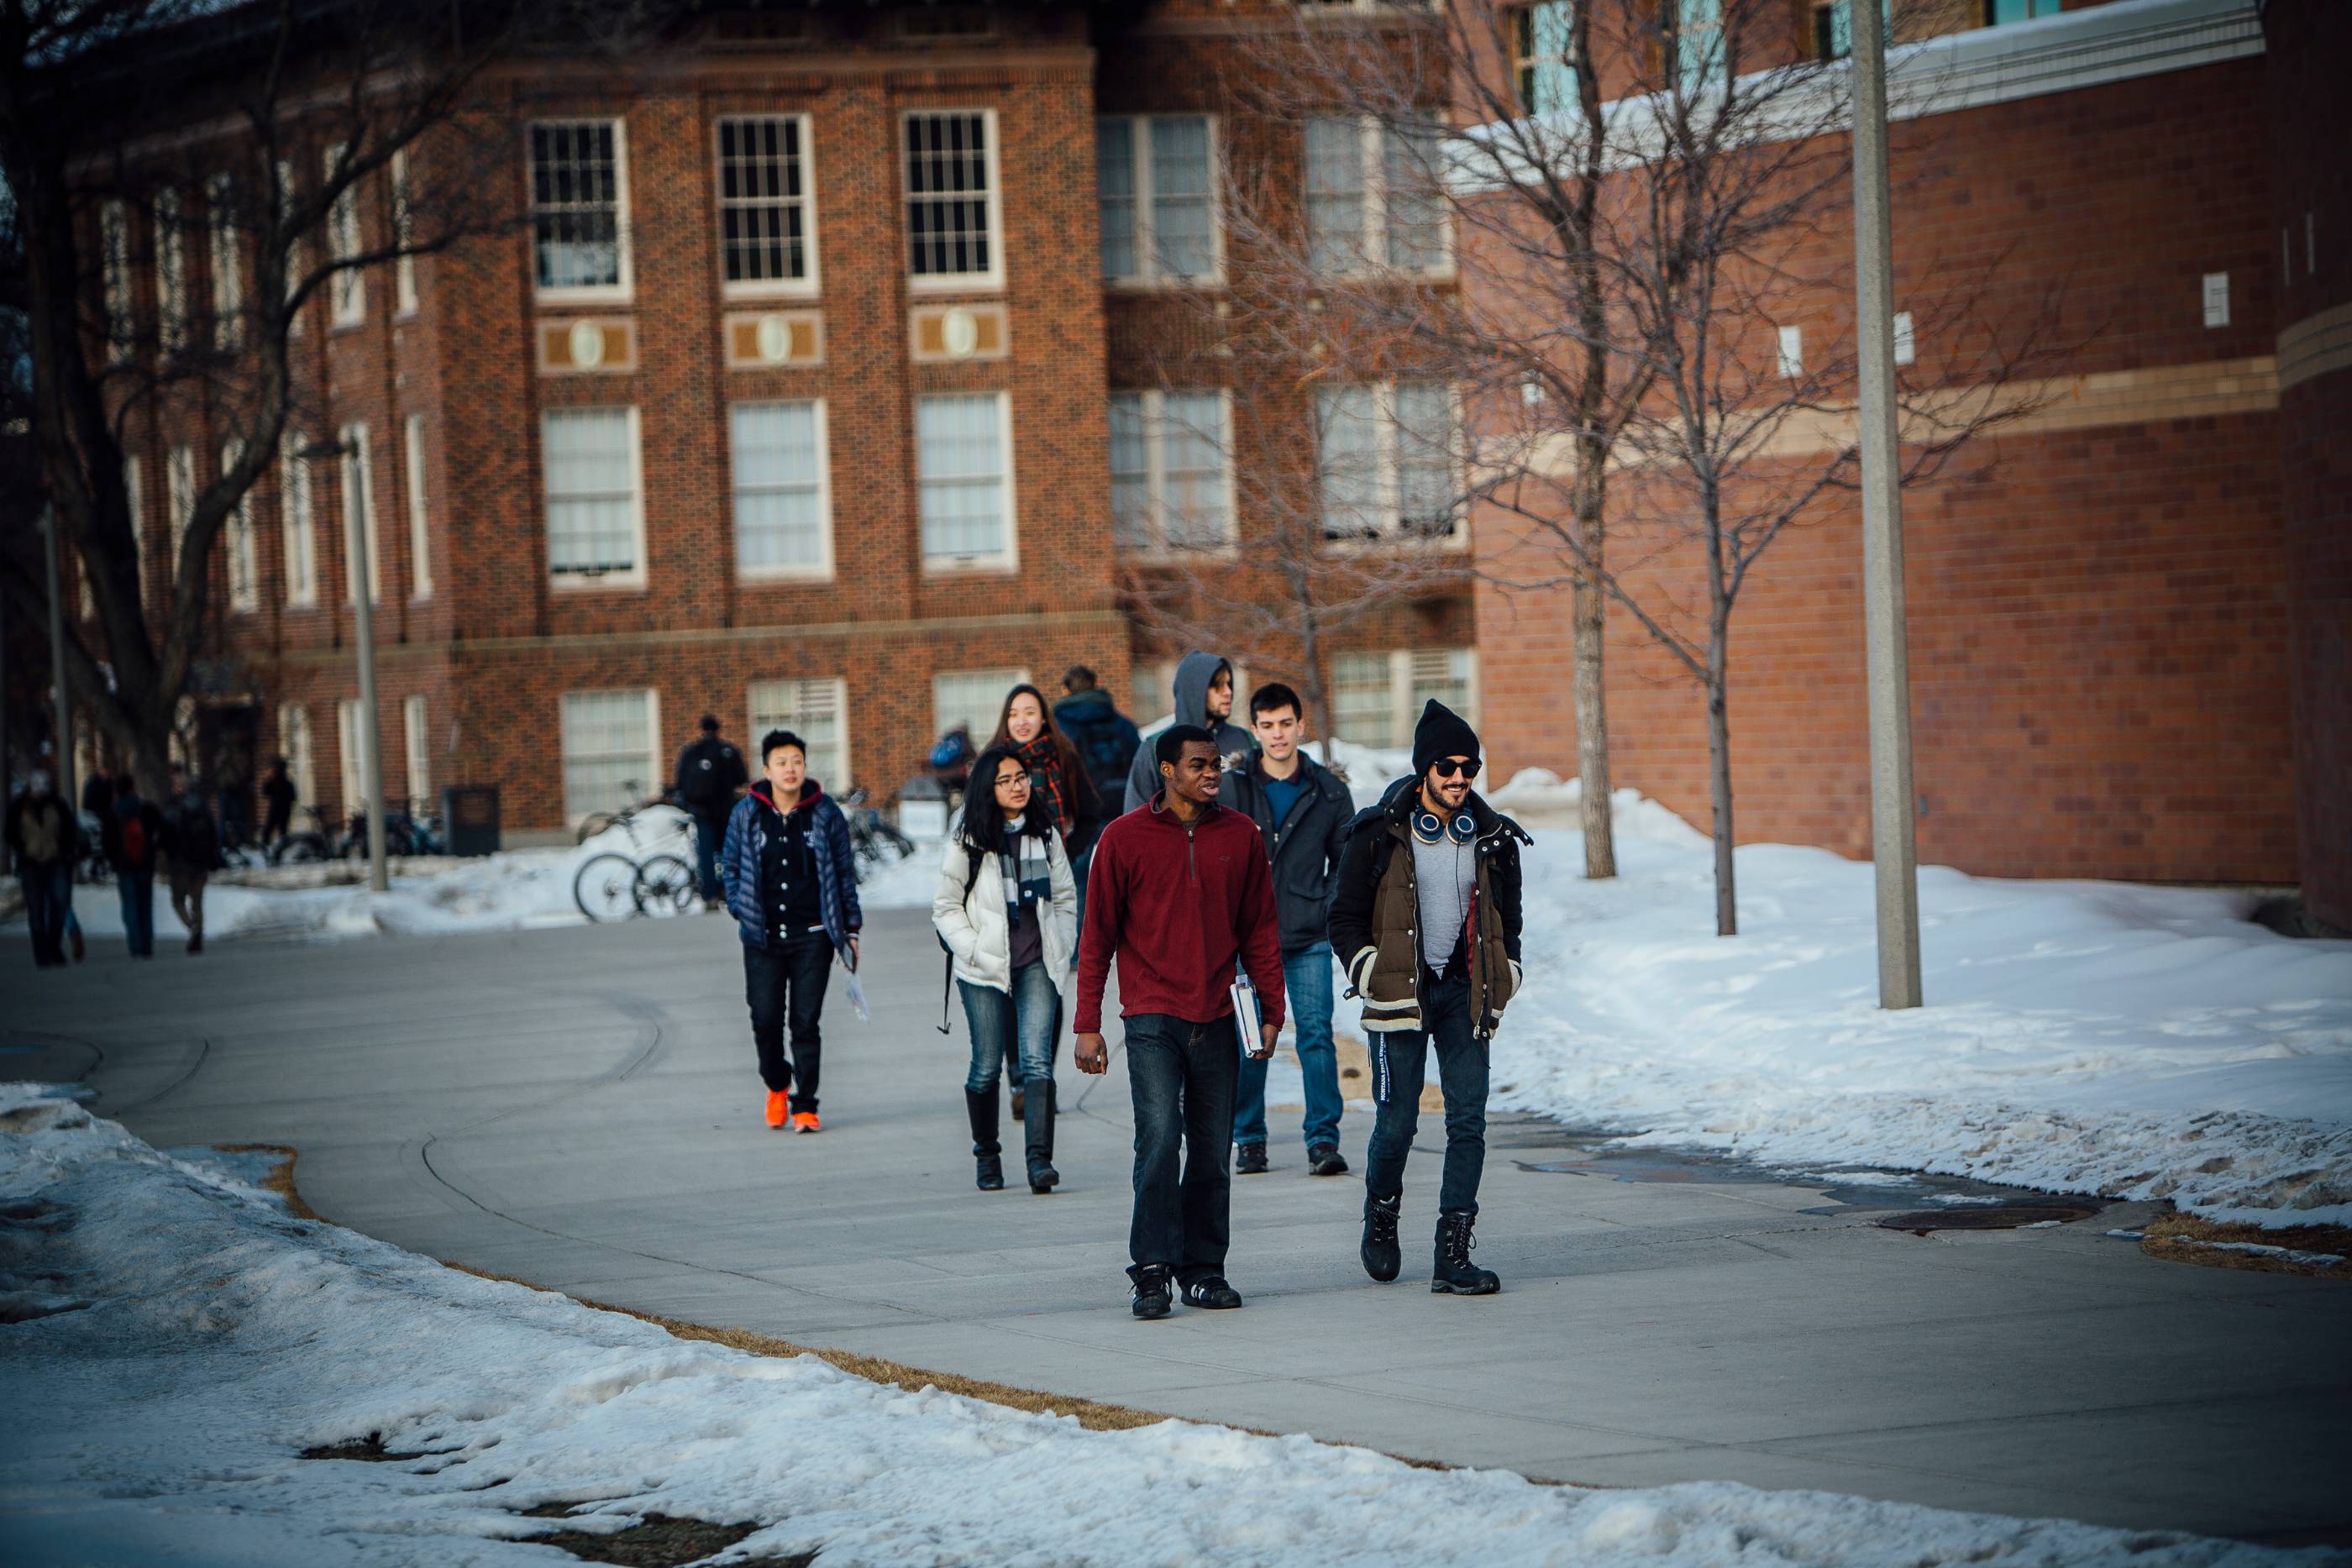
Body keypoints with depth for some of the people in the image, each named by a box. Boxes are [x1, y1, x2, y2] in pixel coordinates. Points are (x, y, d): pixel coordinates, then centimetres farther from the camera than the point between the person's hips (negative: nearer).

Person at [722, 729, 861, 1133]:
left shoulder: (826, 813, 2)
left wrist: (851, 928, 8)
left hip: (812, 936, -1)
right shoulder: (746, 815, 4)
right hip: (763, 937, 1)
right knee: (765, 1018, -2)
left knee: (806, 1021, -4)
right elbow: (731, 867, 14)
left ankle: (805, 1106, 3)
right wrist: (741, 911, 1)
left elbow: (844, 872, 8)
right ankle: (776, 1085, 26)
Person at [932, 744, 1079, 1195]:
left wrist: (1063, 951, 6)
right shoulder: (968, 840, 0)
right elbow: (946, 906, 3)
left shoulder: (1045, 835, 10)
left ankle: (1040, 1158, -20)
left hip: (1038, 964, 1)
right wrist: (973, 951, -8)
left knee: (1038, 1060, -13)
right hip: (985, 970, -1)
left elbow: (1065, 897, 17)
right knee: (987, 1065, 2)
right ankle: (986, 1156, 20)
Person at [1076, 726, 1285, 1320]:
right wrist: (1088, 1026, -2)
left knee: (1213, 1152, 6)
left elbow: (1260, 930, 13)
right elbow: (1097, 936, 2)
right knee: (1159, 1137, -15)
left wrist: (1271, 1012, 8)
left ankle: (1204, 1269, 15)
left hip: (1216, 1021, 3)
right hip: (1153, 1019, -3)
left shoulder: (1240, 836, 7)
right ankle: (1152, 1271, -12)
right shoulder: (1124, 838, -1)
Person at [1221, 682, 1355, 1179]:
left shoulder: (1327, 791, 7)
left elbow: (1346, 860, 13)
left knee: (1317, 1032, -7)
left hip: (1309, 937, 0)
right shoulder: (1231, 787, 3)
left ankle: (1324, 1138, -3)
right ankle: (1249, 1139, 11)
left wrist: (1333, 915, 4)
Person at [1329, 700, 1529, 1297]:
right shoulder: (1380, 835, -2)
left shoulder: (1493, 838, 8)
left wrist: (1502, 985, 10)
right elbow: (1345, 918, 3)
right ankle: (1381, 1217, 27)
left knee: (1468, 1122, -5)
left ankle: (1453, 1257, -3)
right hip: (1400, 996, -3)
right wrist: (1372, 975, -7)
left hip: (1465, 993, 3)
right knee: (1397, 1123, -3)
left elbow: (1508, 919, 20)